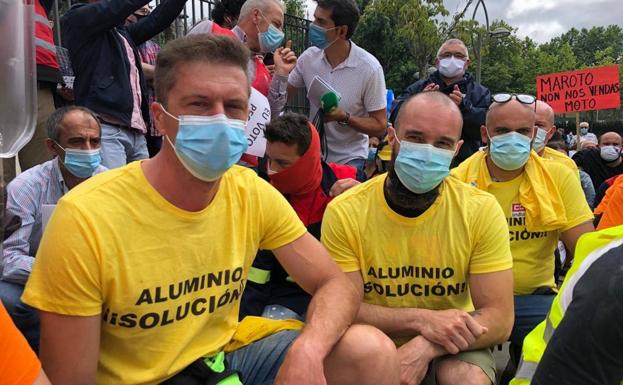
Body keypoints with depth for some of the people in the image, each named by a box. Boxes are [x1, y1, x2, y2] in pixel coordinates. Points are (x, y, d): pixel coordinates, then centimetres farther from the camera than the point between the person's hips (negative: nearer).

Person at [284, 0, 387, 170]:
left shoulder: (369, 68, -19)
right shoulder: (309, 57, -8)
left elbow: (380, 126, -14)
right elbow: (283, 94, 7)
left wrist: (344, 117, -28)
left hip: (349, 159, -3)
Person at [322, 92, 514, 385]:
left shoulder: (481, 210, -11)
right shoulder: (345, 212, -12)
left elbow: (499, 320, -13)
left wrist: (426, 347, -29)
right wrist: (420, 319, -26)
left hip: (450, 350, 1)